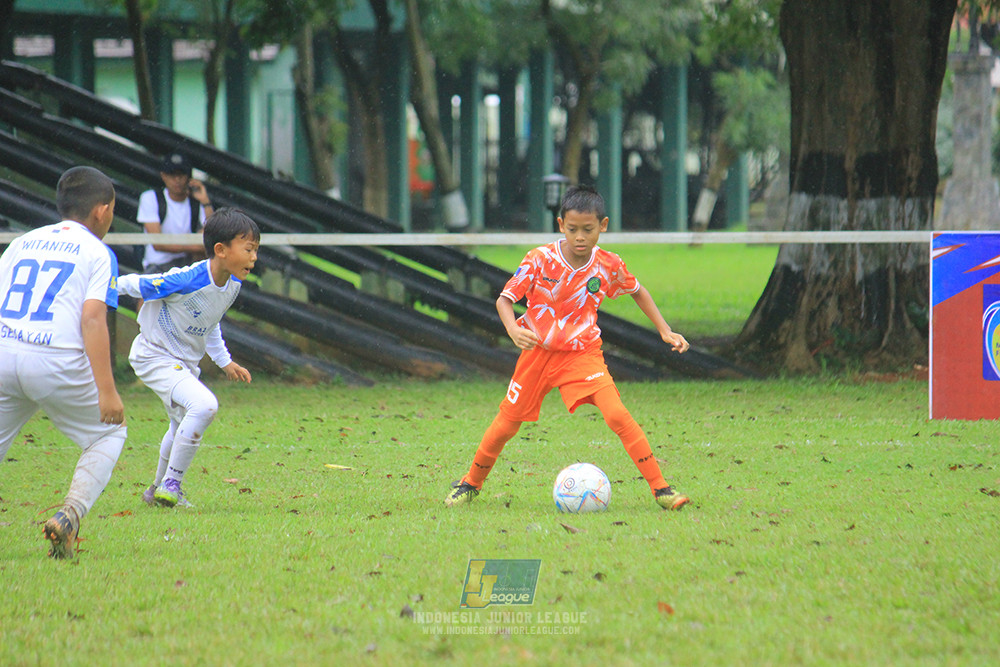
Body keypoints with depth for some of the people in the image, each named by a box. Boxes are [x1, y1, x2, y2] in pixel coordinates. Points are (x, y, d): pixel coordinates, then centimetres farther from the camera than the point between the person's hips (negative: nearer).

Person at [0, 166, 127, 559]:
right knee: (109, 432, 17)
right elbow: (93, 319, -8)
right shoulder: (98, 253, 5)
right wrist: (106, 390, -12)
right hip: (58, 364, -4)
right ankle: (70, 516, -2)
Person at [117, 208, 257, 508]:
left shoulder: (232, 285, -4)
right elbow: (135, 285, -17)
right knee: (204, 405, -28)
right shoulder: (186, 281, -30)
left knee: (182, 429, 23)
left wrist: (225, 361, 20)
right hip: (155, 357, -9)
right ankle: (171, 485, -16)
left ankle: (159, 489, 47)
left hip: (185, 363, 9)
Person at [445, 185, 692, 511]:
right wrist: (513, 329, -31)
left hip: (583, 353, 0)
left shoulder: (608, 265, -9)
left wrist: (665, 331, 8)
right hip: (538, 351, 0)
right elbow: (505, 298, -11)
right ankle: (471, 483, 33)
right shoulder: (540, 260, -16)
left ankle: (660, 489, -17)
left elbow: (637, 292, 12)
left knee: (617, 414, -21)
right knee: (505, 425, 7)